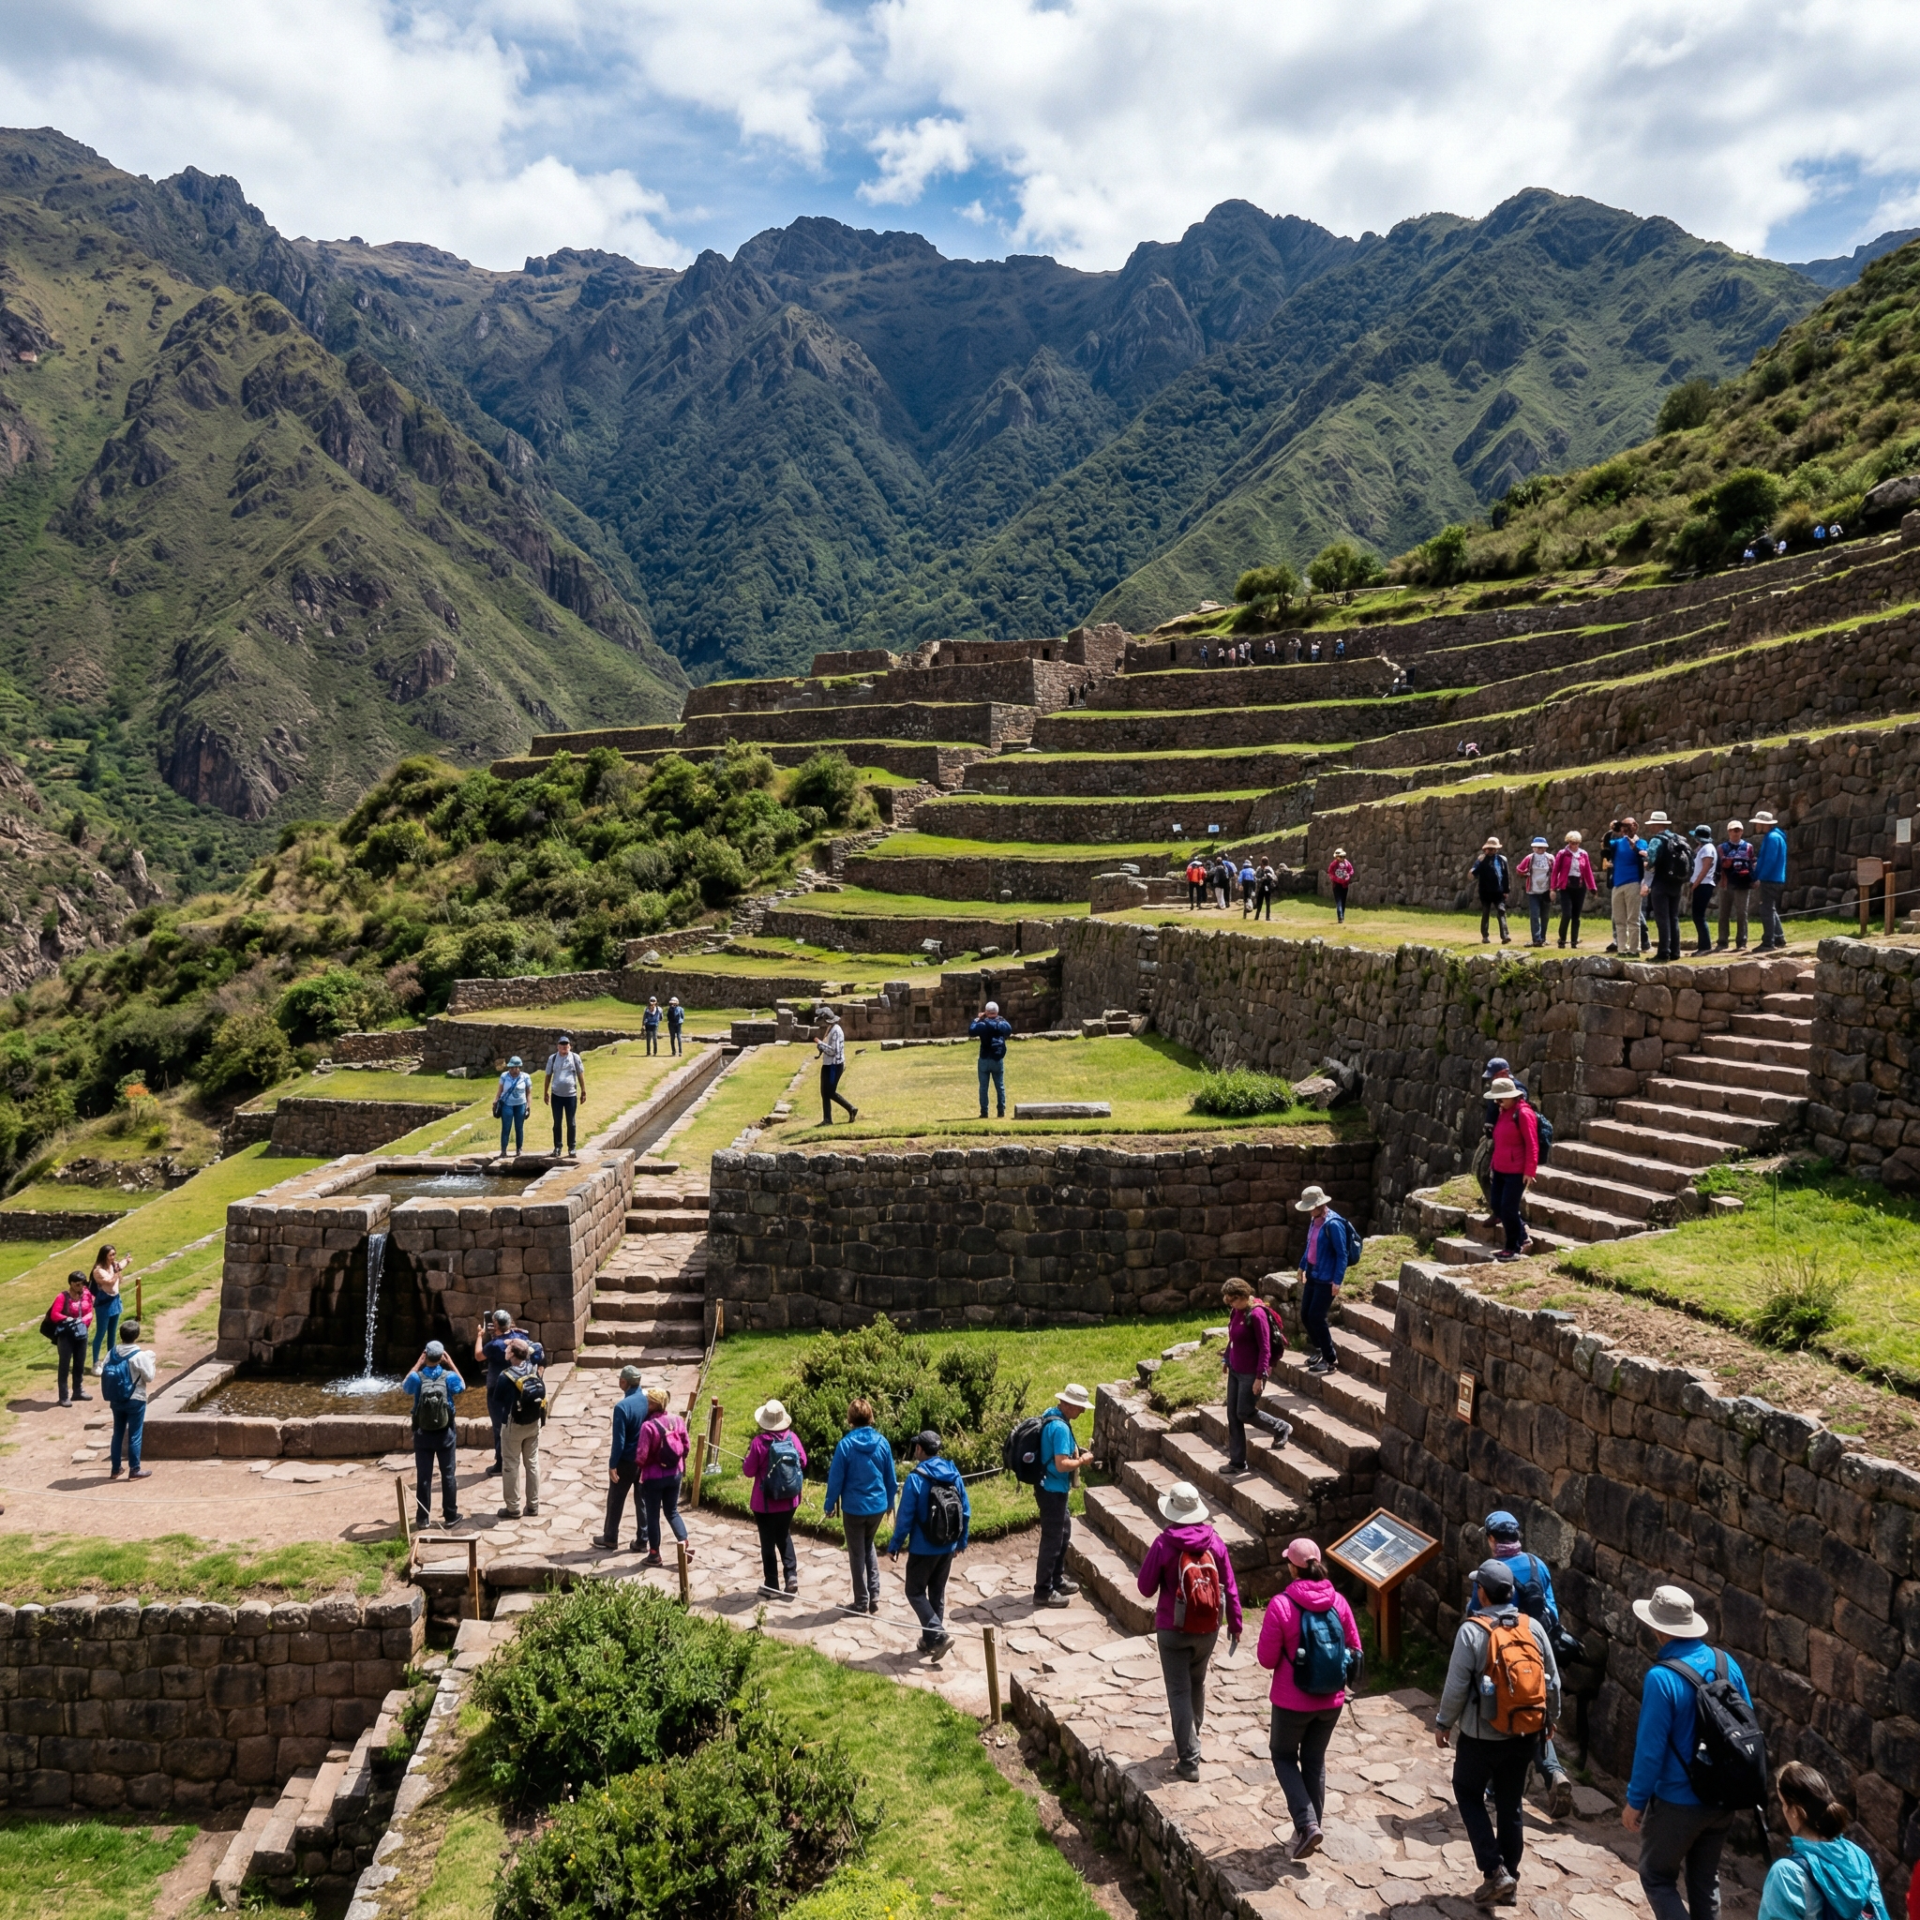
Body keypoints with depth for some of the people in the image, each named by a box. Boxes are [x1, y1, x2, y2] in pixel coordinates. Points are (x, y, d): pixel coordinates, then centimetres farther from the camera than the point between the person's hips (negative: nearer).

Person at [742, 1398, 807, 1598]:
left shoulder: (759, 1442, -19)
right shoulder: (792, 1438, -8)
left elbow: (748, 1471, -11)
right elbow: (803, 1463, 5)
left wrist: (748, 1458, 7)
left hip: (765, 1503, -4)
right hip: (789, 1500, 4)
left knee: (768, 1542, 11)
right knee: (784, 1536, 24)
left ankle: (772, 1586, 18)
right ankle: (791, 1574, 12)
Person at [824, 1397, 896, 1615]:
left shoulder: (846, 1444, -16)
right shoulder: (882, 1442, -5)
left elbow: (836, 1477, -11)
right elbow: (891, 1476, 3)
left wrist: (830, 1505, 2)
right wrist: (890, 1501, 17)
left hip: (854, 1507, -4)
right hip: (878, 1506, 4)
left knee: (857, 1554, 11)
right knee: (869, 1548, 24)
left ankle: (861, 1602, 19)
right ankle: (874, 1598, 20)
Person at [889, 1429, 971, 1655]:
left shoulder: (916, 1478, -17)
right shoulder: (954, 1474, 0)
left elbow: (905, 1518, -16)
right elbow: (966, 1511, 4)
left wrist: (894, 1546, -6)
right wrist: (962, 1541, 16)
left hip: (923, 1549, -6)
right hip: (947, 1547, 6)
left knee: (915, 1592, 8)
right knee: (937, 1592, 17)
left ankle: (938, 1635, -5)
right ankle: (930, 1639, 23)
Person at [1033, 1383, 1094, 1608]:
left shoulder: (1051, 1415, 5)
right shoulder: (1060, 1427, -26)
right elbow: (1062, 1464, -29)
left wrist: (1076, 1454, 9)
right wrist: (1082, 1461, -14)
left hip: (1054, 1489, 10)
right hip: (1053, 1491, -10)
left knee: (1064, 1532, 23)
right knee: (1052, 1539, 1)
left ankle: (1057, 1580, 36)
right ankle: (1043, 1592, 11)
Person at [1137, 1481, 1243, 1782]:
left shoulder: (1163, 1544, -17)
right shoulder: (1214, 1542, -7)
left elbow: (1145, 1588, -9)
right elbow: (1230, 1587, -2)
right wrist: (1235, 1624, 10)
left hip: (1173, 1630, -4)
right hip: (1208, 1630, 4)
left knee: (1179, 1692, 5)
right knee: (1197, 1684, 25)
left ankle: (1189, 1760, 3)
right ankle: (1192, 1739, 43)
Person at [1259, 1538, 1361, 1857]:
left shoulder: (1281, 1604, -20)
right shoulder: (1338, 1602, -8)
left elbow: (1266, 1658, -14)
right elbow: (1353, 1650, 2)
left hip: (1292, 1701, -4)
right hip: (1331, 1700, 4)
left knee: (1283, 1755, 18)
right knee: (1315, 1760, 22)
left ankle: (1306, 1823, 5)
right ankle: (1312, 1824, 32)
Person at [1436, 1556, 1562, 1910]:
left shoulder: (1472, 1630, -17)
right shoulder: (1533, 1627, -3)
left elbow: (1457, 1686, -14)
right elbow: (1553, 1682, 4)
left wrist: (1443, 1723, 0)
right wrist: (1550, 1719, 21)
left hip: (1482, 1736, -5)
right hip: (1524, 1735, 5)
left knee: (1468, 1793, 15)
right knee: (1510, 1805, 17)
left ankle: (1495, 1871, 5)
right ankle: (1508, 1883, 25)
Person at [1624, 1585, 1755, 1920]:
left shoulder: (1662, 1678, -24)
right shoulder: (1726, 1662, -4)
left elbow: (1651, 1748, -20)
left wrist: (1635, 1801, -7)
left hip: (1678, 1802, -6)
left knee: (1657, 1877, 12)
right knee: (1706, 1878, 21)